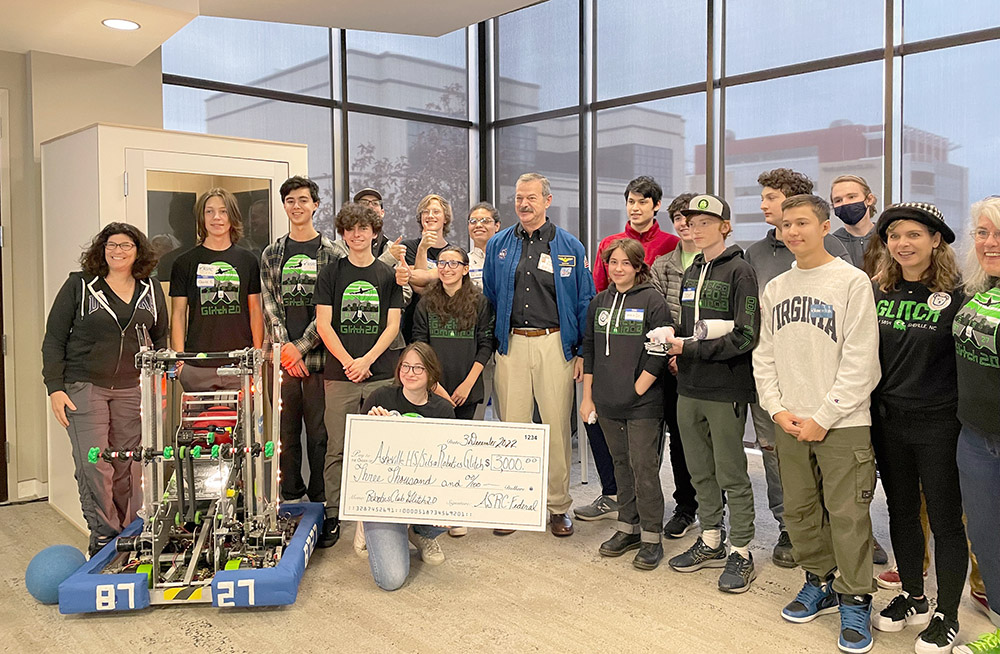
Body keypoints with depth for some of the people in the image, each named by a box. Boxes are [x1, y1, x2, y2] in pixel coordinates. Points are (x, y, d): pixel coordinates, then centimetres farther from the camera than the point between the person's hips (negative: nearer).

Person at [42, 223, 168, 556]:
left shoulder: (151, 289, 10)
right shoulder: (79, 285, 1)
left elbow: (160, 337, 18)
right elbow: (54, 339, 1)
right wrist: (55, 387, -5)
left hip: (132, 389, 3)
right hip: (84, 388, -2)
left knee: (129, 465, 3)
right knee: (94, 465, -7)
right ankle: (103, 535, 5)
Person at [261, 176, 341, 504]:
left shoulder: (331, 253, 3)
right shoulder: (271, 254, 13)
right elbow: (269, 304, 7)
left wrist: (301, 346, -9)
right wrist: (285, 345, -6)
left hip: (318, 354, -3)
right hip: (283, 357, 3)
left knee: (319, 429, 1)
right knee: (286, 429, 8)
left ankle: (320, 496, 12)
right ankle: (291, 495, 20)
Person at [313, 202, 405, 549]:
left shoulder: (389, 275, 9)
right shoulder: (330, 274, 7)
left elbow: (392, 325, 3)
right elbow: (323, 324, 2)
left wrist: (366, 360, -10)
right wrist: (348, 362, -9)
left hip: (380, 374, 1)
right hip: (339, 375, 0)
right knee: (337, 449, 2)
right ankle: (332, 517, 10)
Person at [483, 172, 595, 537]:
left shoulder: (569, 247, 4)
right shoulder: (498, 246, 10)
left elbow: (584, 302, 4)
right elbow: (488, 298, 15)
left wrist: (582, 353, -2)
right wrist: (489, 345, 8)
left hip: (555, 344, -1)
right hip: (511, 344, 2)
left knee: (557, 427, 3)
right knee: (512, 426, 7)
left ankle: (558, 507, 16)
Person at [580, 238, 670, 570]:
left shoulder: (652, 300, -6)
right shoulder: (599, 302, 11)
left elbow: (659, 352, -9)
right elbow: (589, 349, 13)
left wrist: (637, 390, -12)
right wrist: (587, 396, 9)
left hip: (643, 404, -5)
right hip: (608, 404, 5)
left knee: (644, 467, -2)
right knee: (621, 464, 14)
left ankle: (651, 538, 8)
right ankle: (627, 527, 26)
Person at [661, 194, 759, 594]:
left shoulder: (738, 271, -8)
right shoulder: (690, 273, 15)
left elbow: (745, 336, -15)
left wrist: (691, 348, -16)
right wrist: (675, 345, 1)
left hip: (726, 389, -7)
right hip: (689, 387, 7)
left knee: (731, 474, 2)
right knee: (700, 470, 14)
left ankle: (741, 552, 14)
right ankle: (710, 541, 28)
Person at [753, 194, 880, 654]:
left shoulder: (852, 281, -7)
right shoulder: (775, 289, 10)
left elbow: (860, 361, -11)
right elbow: (765, 355, 12)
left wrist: (823, 418, -13)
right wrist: (777, 408, -2)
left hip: (841, 424, -5)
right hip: (789, 424, 5)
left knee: (847, 516, 0)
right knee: (799, 511, 13)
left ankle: (854, 600, 17)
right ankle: (819, 583, 31)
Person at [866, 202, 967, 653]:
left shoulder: (957, 295, -11)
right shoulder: (878, 293, 4)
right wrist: (869, 409, 10)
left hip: (939, 424, -5)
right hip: (888, 421, 5)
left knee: (945, 520, 6)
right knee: (901, 512, 16)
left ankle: (947, 616, 22)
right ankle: (913, 599, 33)